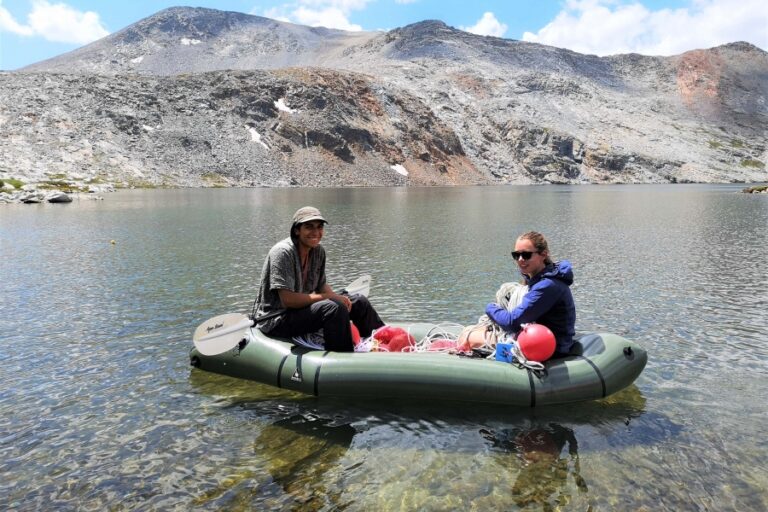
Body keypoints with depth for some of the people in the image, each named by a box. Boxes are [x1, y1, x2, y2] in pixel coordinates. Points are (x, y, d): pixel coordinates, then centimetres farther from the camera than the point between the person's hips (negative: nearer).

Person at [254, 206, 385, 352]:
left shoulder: (318, 251, 4)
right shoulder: (283, 252, -21)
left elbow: (321, 285, 14)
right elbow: (287, 300, -26)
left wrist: (338, 297, -8)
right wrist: (327, 297, -20)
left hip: (303, 308, 9)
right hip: (276, 320, -9)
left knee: (359, 302, 6)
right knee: (335, 308, -31)